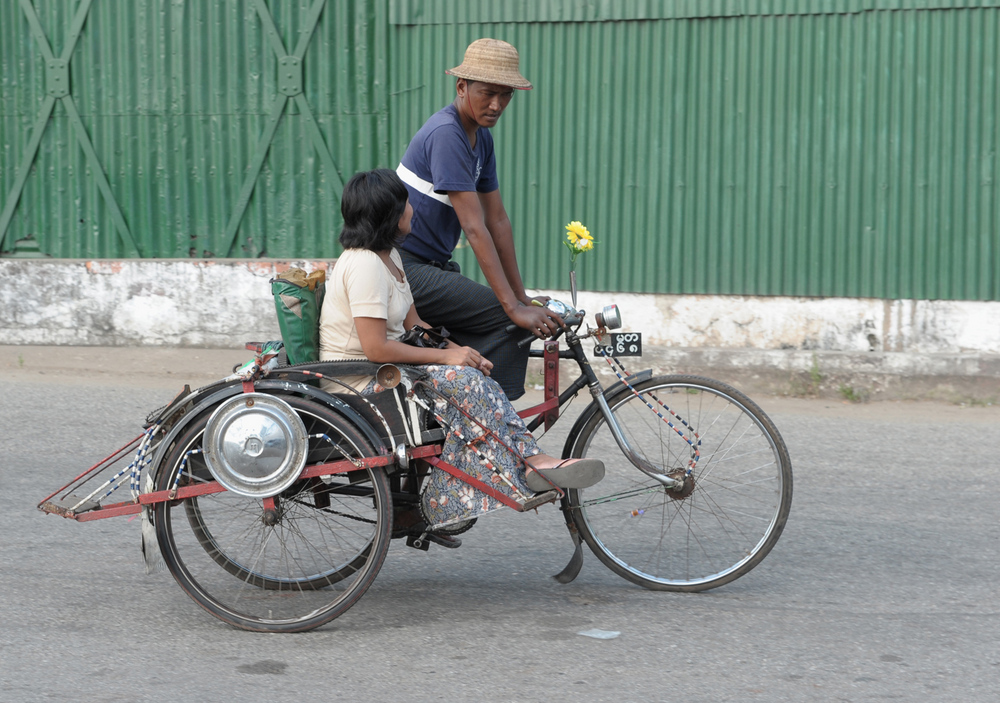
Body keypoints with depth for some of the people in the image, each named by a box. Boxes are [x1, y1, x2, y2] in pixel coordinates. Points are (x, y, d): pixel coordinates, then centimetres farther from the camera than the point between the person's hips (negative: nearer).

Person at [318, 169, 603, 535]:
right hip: (360, 384, -10)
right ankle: (532, 461, -16)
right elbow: (376, 348, -26)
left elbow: (414, 324, 13)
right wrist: (448, 356, -18)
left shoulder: (388, 256, 12)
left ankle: (444, 505, -15)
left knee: (469, 380, -8)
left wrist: (462, 352, -3)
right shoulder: (365, 264, -20)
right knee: (465, 380, -22)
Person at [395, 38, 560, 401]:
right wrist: (516, 307, -27)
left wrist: (522, 295, 6)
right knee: (507, 322, -18)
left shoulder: (481, 137, 9)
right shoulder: (445, 134, -21)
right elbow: (474, 228, -25)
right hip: (405, 269, -10)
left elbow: (497, 220, 10)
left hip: (432, 265, 10)